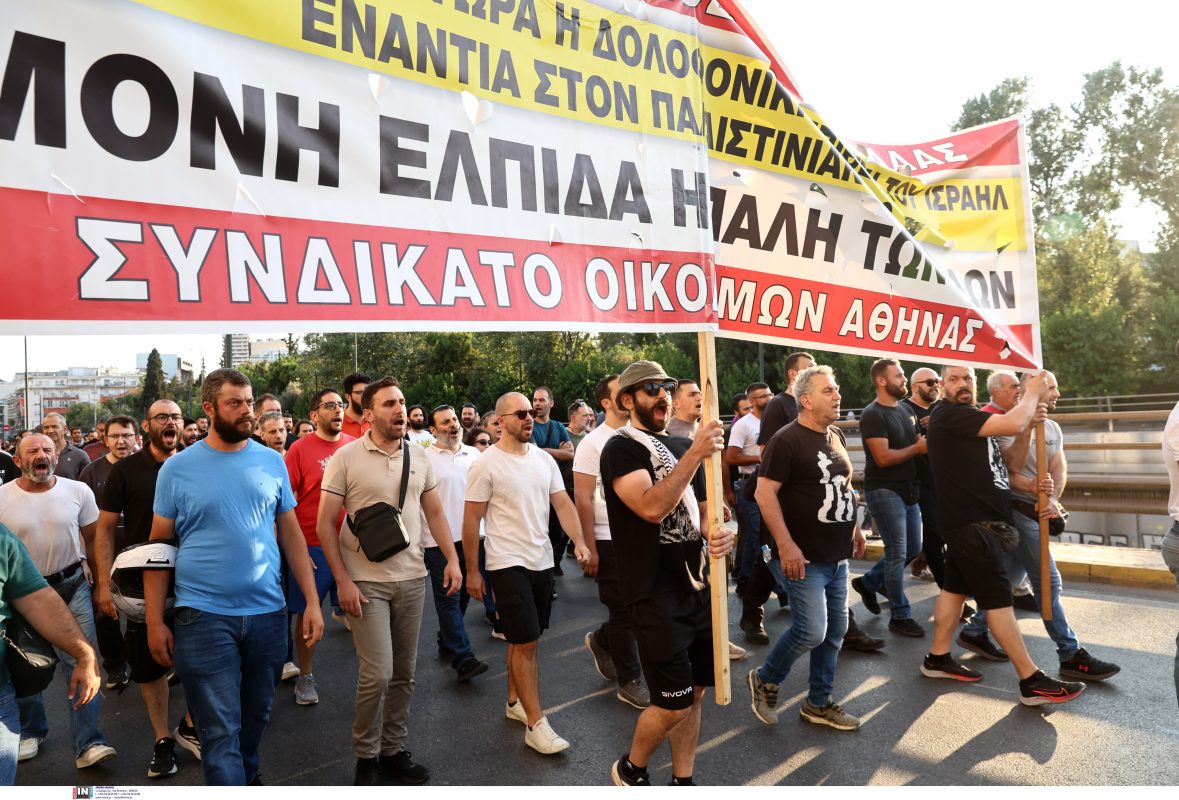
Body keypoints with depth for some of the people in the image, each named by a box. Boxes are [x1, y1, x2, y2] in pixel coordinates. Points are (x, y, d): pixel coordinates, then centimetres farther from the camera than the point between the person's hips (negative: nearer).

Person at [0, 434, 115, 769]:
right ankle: (31, 732, 38)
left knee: (82, 663, -3)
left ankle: (88, 744, 2)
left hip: (72, 587, 0)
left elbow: (95, 539, 3)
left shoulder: (78, 491, -6)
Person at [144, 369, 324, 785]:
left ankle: (247, 778, 43)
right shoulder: (177, 468, -3)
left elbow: (291, 534, 5)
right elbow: (159, 546, 1)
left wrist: (312, 602, 0)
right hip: (203, 615, -3)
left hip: (268, 613, 3)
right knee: (220, 731, 1)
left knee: (255, 718, 19)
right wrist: (154, 621, -2)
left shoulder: (272, 462, 2)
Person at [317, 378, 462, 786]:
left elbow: (435, 513, 12)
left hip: (412, 579, 4)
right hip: (366, 581, -4)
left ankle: (394, 749, 30)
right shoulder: (346, 457, -8)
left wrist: (452, 559, 1)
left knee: (404, 673, 12)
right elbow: (325, 523, -7)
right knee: (377, 674, -7)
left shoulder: (419, 458, 5)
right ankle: (366, 756, 17)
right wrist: (342, 580, -12)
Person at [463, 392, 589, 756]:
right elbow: (471, 520, -8)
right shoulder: (486, 464, -11)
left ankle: (514, 702, 34)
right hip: (508, 563, -6)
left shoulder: (544, 459, 6)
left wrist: (580, 542, -12)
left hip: (542, 562, 6)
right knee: (525, 643, -5)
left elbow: (563, 503, 3)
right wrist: (472, 571, -6)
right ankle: (536, 725, 4)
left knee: (525, 640, 16)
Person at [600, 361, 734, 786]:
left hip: (697, 585, 7)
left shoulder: (683, 446, 11)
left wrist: (716, 533, -6)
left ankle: (682, 781, 32)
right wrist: (695, 454, -29)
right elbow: (652, 507, -26)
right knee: (674, 702, 0)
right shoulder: (621, 448, -11)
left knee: (694, 693, 14)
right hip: (656, 593, -7)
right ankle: (630, 769, 27)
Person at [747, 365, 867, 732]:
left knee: (835, 631, 12)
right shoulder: (786, 440, -15)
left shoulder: (835, 436, 11)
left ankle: (819, 703, 28)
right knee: (812, 631, -9)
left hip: (837, 557, 8)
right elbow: (765, 493, -20)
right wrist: (786, 546, -23)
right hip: (803, 558, -8)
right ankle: (765, 680, 17)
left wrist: (854, 526, 18)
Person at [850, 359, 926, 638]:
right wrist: (918, 448, -12)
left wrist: (928, 440, 2)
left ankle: (869, 582, 32)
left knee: (912, 549, 15)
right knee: (898, 553, -4)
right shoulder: (873, 415, -15)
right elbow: (883, 457, -21)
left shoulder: (905, 409, 11)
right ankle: (900, 616, 9)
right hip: (884, 491, -8)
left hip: (907, 489, 8)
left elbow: (917, 441, 23)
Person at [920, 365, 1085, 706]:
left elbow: (1008, 462, 16)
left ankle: (937, 658, 23)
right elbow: (1013, 424, -24)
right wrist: (1032, 393, -5)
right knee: (998, 597, -5)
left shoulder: (972, 418, 16)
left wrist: (1031, 420, 1)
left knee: (956, 586, 14)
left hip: (974, 521, 10)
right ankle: (1031, 681, 2)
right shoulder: (948, 414, -16)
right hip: (972, 523, -10)